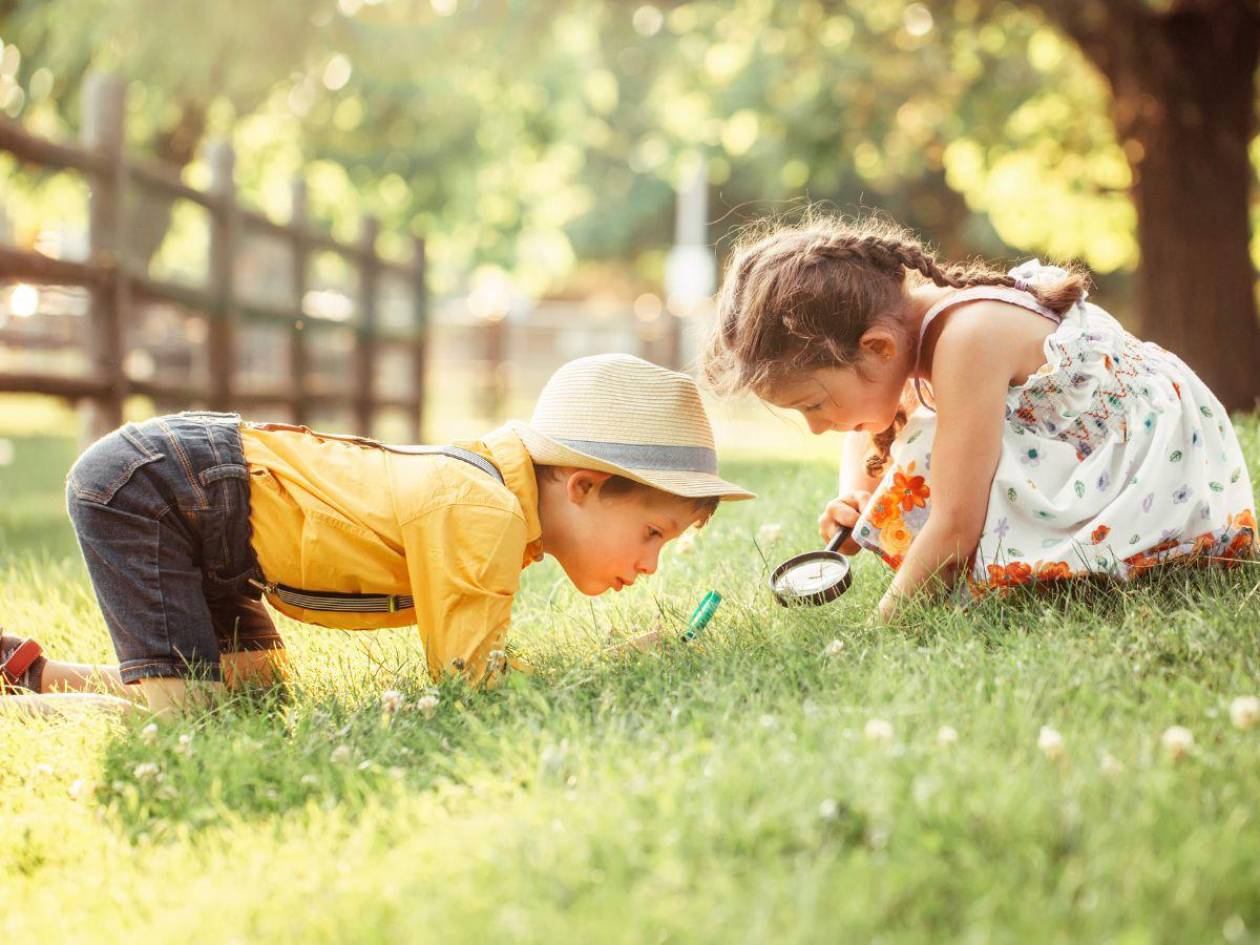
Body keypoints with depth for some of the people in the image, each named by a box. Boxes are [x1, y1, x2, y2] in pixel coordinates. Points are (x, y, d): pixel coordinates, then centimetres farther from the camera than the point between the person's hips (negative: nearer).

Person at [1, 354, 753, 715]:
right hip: (138, 489, -9)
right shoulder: (484, 517, -26)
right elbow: (470, 676, -22)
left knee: (253, 685, 13)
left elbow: (465, 655, 10)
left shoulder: (502, 481, 2)